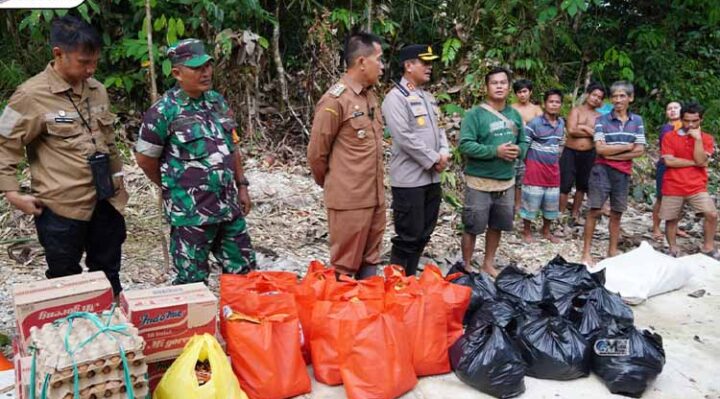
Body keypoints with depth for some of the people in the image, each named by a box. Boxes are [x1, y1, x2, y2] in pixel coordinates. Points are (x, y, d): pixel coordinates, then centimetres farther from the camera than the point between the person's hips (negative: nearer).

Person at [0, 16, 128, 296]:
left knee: (108, 277, 17)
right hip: (62, 208, -5)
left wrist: (117, 179, 18)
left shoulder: (97, 89, 7)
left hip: (105, 202, 5)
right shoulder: (32, 95, -12)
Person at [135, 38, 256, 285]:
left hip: (229, 206, 6)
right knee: (193, 282, 6)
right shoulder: (164, 111, -13)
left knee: (244, 271, 15)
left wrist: (241, 186, 12)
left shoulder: (217, 101, 7)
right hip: (191, 213, -6)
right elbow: (145, 159, -4)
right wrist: (175, 188, 7)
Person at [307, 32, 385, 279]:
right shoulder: (336, 100, -15)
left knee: (369, 260, 17)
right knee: (345, 265, 3)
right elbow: (316, 152, -10)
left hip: (375, 196, 8)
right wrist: (329, 184, 4)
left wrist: (375, 185, 16)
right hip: (348, 199, -8)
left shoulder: (371, 96, 11)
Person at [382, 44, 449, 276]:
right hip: (409, 179, -8)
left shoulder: (428, 98, 17)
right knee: (408, 237, -4)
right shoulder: (396, 97, -11)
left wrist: (444, 153, 0)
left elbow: (439, 128, 20)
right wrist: (433, 160, -14)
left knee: (423, 235, 13)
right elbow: (405, 138, -19)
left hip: (432, 178, 9)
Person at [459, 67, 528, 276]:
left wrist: (518, 151, -7)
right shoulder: (475, 114, -10)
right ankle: (466, 266, 17)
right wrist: (496, 151, -23)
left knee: (497, 226, 16)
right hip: (480, 182, -6)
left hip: (507, 182, 6)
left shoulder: (515, 115, 10)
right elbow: (465, 145, -19)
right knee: (472, 227, 2)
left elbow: (523, 142, 17)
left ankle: (488, 263, 32)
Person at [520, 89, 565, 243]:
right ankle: (526, 232, 18)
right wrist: (530, 162, -7)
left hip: (553, 169, 6)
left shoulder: (561, 123, 6)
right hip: (535, 168, -6)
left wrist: (555, 159, 16)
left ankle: (546, 231, 30)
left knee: (552, 202, 13)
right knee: (531, 201, 2)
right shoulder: (534, 123, -15)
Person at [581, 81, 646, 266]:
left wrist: (613, 154, -10)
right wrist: (627, 147, -7)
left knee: (616, 213, 10)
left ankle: (612, 251, 20)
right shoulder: (602, 120, -3)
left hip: (624, 173, 3)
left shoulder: (637, 121, 6)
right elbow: (600, 149, -13)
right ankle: (586, 252, -1)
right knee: (595, 211, -5)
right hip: (602, 170, -3)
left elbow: (639, 151, -1)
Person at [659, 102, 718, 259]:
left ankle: (708, 247, 4)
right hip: (673, 188, 0)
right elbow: (669, 161, -12)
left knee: (712, 214, -14)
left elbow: (701, 161, -11)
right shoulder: (669, 137, 0)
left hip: (697, 187, 1)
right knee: (671, 220, 6)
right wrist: (694, 163, -9)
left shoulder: (706, 139, 4)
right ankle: (673, 249, 24)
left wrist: (697, 138, -14)